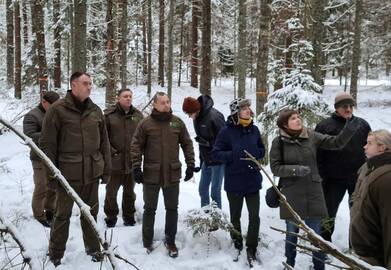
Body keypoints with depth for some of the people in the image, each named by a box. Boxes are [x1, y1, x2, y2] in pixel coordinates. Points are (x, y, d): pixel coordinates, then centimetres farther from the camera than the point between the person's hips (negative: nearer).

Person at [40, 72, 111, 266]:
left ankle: (93, 247, 32)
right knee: (63, 214, 7)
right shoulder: (58, 109, -7)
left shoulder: (96, 111, 7)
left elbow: (104, 142, 11)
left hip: (92, 172, 4)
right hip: (67, 173, -4)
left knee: (91, 212, 16)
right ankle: (55, 254, 24)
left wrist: (106, 168, 10)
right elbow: (47, 143, -6)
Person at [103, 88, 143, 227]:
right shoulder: (109, 114, -6)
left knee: (129, 192, 16)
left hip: (132, 162, 3)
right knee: (111, 191, 6)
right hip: (115, 161, -3)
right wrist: (111, 151, -12)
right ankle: (111, 217, 23)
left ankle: (129, 216, 31)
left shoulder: (138, 115, 5)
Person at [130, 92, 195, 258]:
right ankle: (147, 241, 26)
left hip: (172, 174, 2)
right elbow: (136, 146, -4)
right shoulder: (145, 123, -6)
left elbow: (187, 144, 7)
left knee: (172, 209, 11)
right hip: (151, 174, -2)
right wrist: (136, 168, -10)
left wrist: (190, 165, 2)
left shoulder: (177, 122, 1)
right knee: (149, 209, 11)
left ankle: (170, 241, 27)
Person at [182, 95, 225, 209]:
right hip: (206, 160, 8)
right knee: (202, 189, 15)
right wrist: (201, 159, 15)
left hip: (218, 160, -8)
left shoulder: (213, 116, -23)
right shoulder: (196, 118, 3)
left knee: (215, 191, -3)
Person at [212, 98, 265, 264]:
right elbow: (216, 153, -8)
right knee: (235, 216, 14)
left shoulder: (254, 129, 1)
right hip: (234, 181, -2)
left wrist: (253, 155, -9)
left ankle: (251, 248, 18)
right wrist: (234, 156, -22)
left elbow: (261, 150, 12)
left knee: (254, 216, 2)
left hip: (253, 180, 2)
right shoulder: (227, 131, -11)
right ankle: (237, 245, 34)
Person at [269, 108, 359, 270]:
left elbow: (336, 143, -3)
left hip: (313, 192, 1)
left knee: (315, 235, 9)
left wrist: (348, 130, -19)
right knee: (292, 234, 15)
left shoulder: (311, 136, -3)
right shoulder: (278, 142, -8)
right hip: (291, 195, -1)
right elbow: (275, 168, -8)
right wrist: (295, 170, -22)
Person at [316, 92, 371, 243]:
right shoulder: (324, 126, -6)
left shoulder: (362, 124, 5)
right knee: (329, 213, 7)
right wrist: (320, 177, -11)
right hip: (334, 179, -3)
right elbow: (317, 155, -8)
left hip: (359, 178, 3)